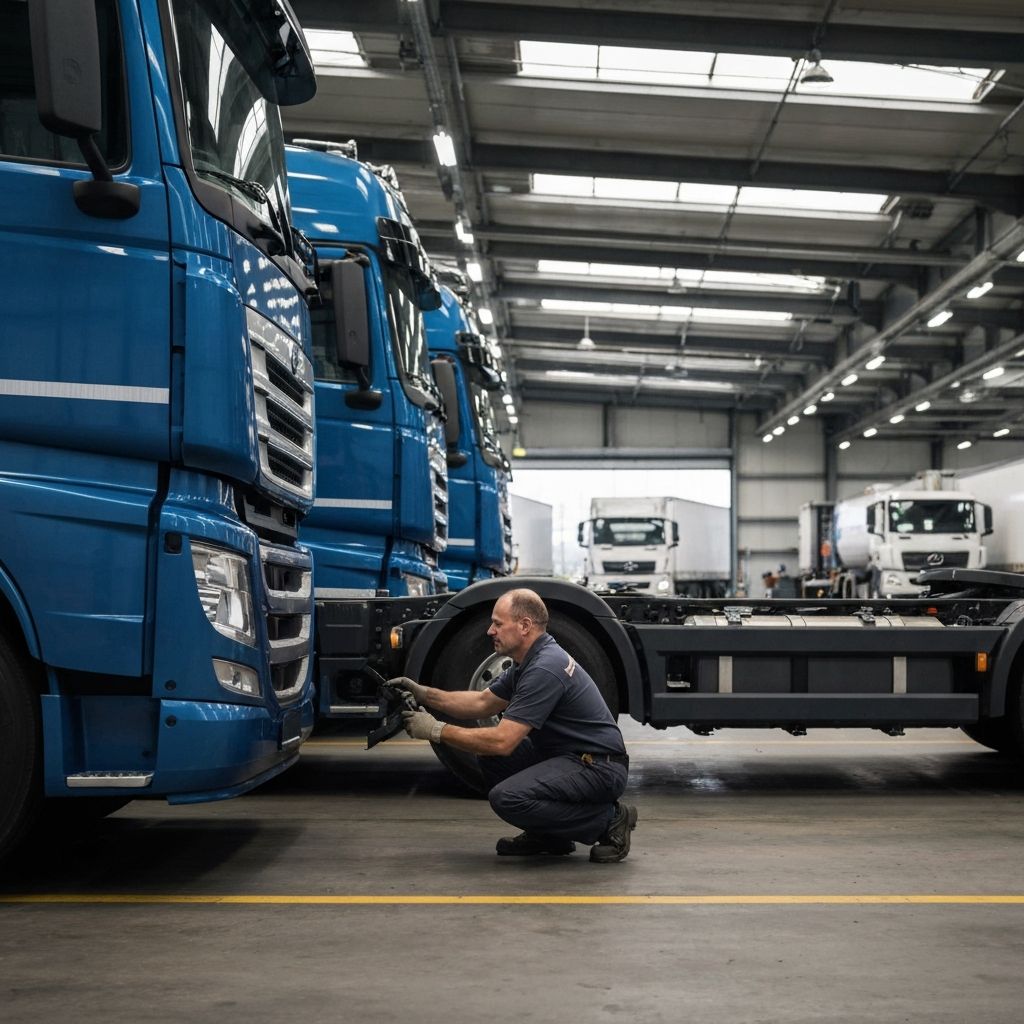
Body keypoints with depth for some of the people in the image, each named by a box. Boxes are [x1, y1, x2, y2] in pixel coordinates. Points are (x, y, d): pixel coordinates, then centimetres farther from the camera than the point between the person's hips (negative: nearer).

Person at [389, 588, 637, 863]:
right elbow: (482, 702, 20)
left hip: (599, 767, -10)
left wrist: (436, 731, -17)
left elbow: (502, 742, -26)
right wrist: (424, 693, 9)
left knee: (507, 797, -26)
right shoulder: (529, 660, 9)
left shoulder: (545, 669, -23)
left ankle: (608, 820, -8)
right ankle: (546, 835, 13)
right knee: (488, 751, 7)